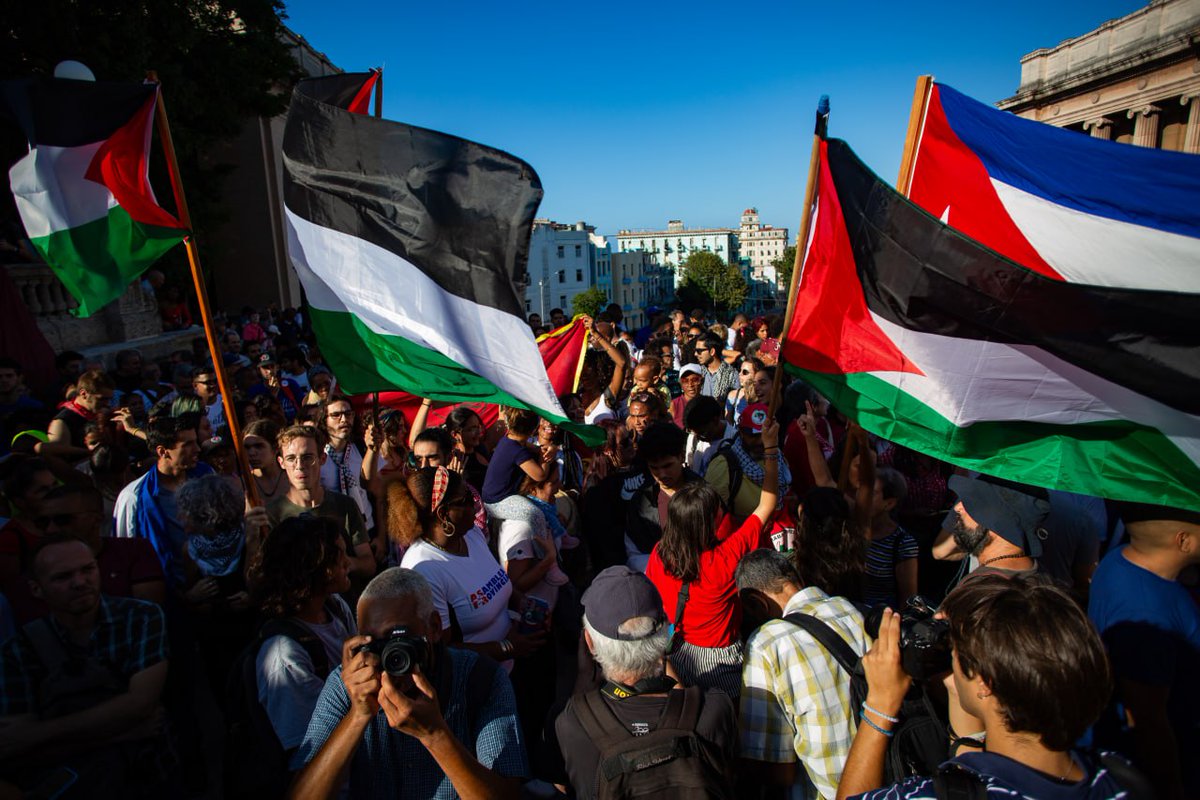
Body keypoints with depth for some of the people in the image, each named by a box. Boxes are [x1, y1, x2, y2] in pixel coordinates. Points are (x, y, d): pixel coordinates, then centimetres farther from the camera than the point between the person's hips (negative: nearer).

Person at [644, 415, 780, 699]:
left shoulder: (659, 554, -18)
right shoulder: (727, 556, -29)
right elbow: (767, 505, -18)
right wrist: (771, 447, -12)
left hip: (674, 656, 4)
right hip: (718, 662, -4)